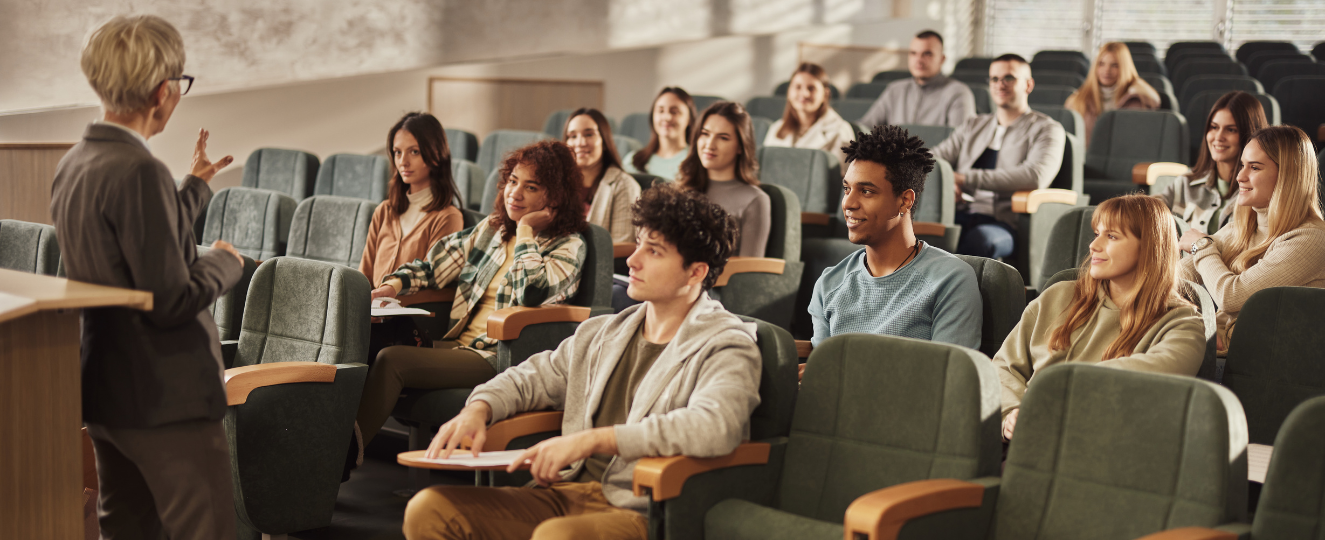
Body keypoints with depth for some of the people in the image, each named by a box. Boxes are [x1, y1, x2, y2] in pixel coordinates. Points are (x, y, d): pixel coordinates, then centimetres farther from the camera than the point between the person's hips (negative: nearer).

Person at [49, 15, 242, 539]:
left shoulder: (73, 164, 8)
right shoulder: (138, 171, -21)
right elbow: (172, 301, -22)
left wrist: (194, 185, 24)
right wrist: (223, 263, -4)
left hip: (103, 393, 10)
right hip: (165, 397, -10)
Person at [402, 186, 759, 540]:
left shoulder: (726, 347, -5)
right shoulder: (600, 334, 19)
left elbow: (716, 427, -25)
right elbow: (530, 379, 30)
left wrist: (592, 440, -25)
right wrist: (477, 409, 5)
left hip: (641, 511, -7)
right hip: (567, 495, 7)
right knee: (429, 509, -11)